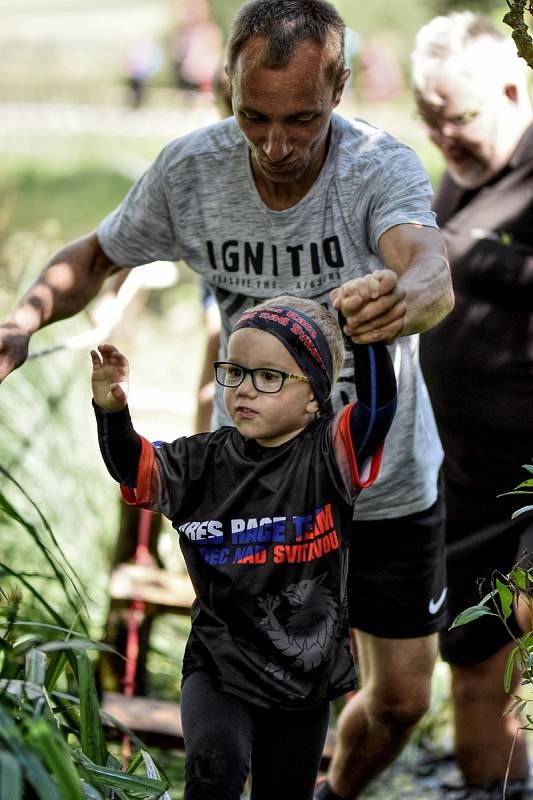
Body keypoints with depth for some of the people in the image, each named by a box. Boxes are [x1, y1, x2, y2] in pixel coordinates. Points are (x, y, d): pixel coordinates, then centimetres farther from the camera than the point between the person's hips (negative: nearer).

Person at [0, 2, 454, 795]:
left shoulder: (382, 166, -25)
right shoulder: (192, 169, -16)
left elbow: (432, 274, -46)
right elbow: (93, 257, 0)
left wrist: (408, 298, -71)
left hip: (386, 485, -1)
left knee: (401, 700, 10)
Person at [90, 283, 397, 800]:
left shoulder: (328, 455, -9)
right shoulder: (205, 461, -1)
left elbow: (378, 407, -25)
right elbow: (136, 469, -7)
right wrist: (112, 412, -27)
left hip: (306, 673, 0)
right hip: (218, 665, 0)